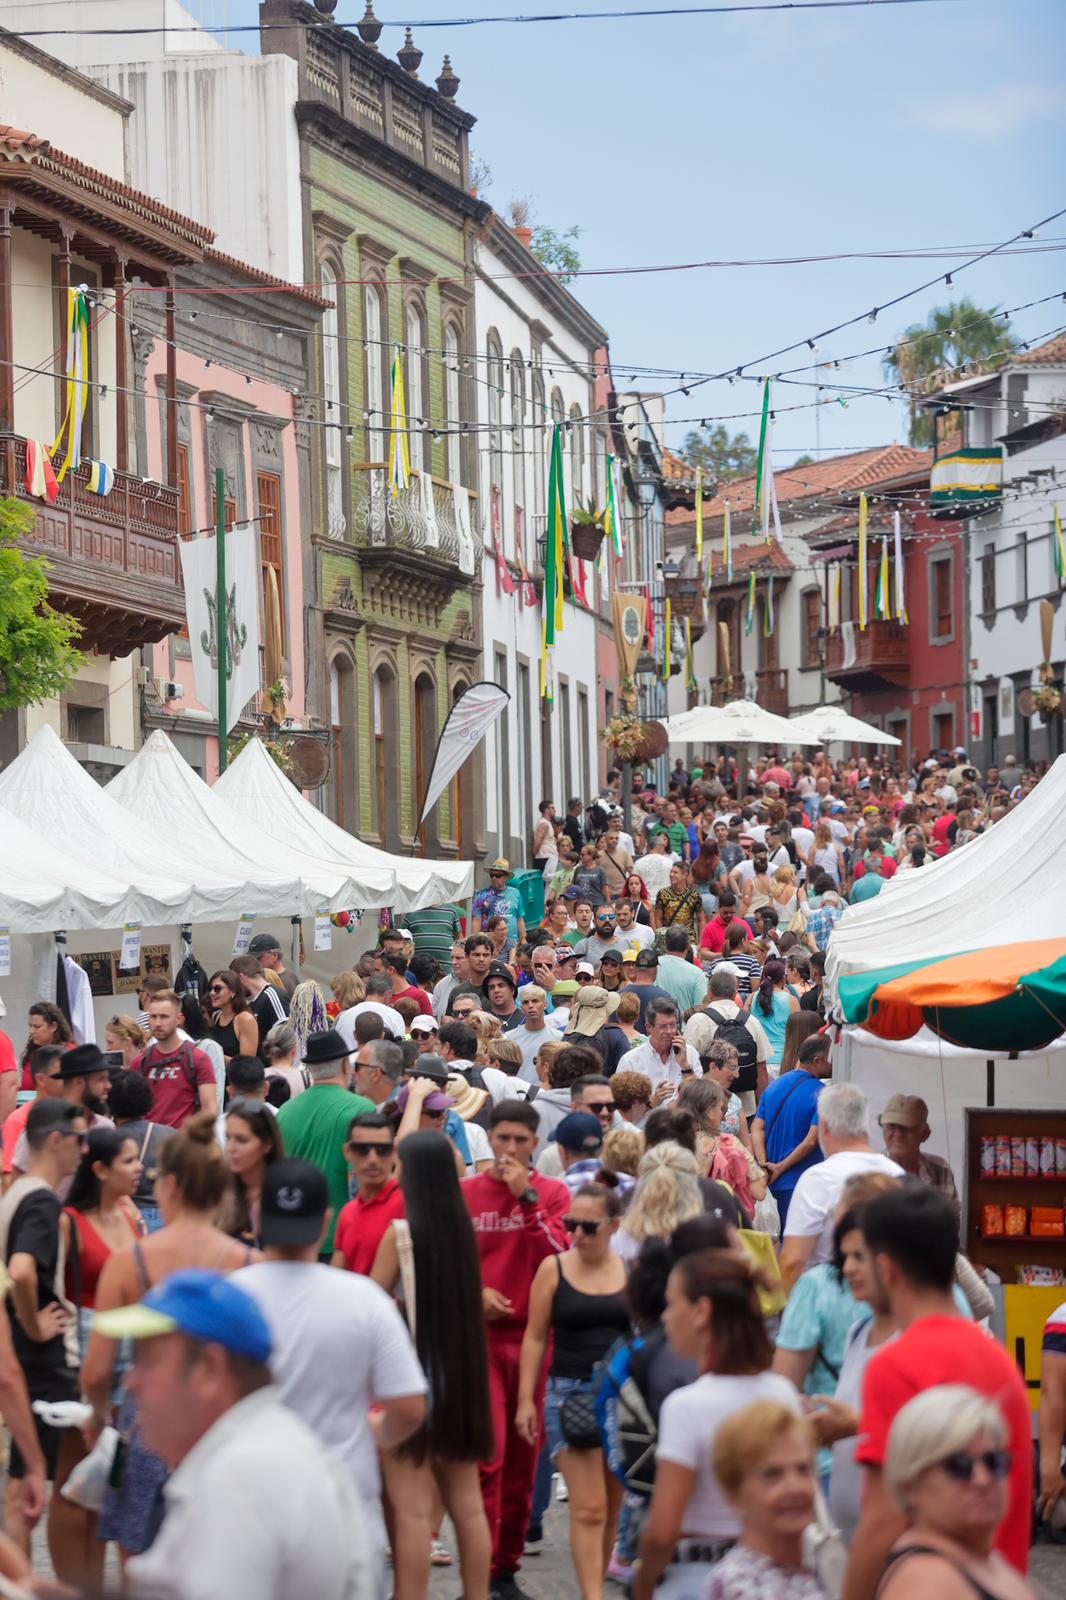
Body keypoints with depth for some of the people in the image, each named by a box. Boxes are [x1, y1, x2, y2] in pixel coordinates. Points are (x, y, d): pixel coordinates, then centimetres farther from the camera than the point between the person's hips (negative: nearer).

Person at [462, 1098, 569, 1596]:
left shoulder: (553, 1193, 4)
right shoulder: (464, 1194, 3)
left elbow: (560, 1256, -10)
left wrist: (527, 1197, -14)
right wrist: (475, 1294, -9)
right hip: (481, 1336, -2)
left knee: (523, 1459, 7)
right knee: (488, 1455, -11)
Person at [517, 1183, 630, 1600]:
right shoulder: (553, 1268, 1)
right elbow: (535, 1337, 4)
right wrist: (525, 1398, -1)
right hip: (571, 1393, -2)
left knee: (613, 1506, 9)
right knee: (588, 1508, -10)